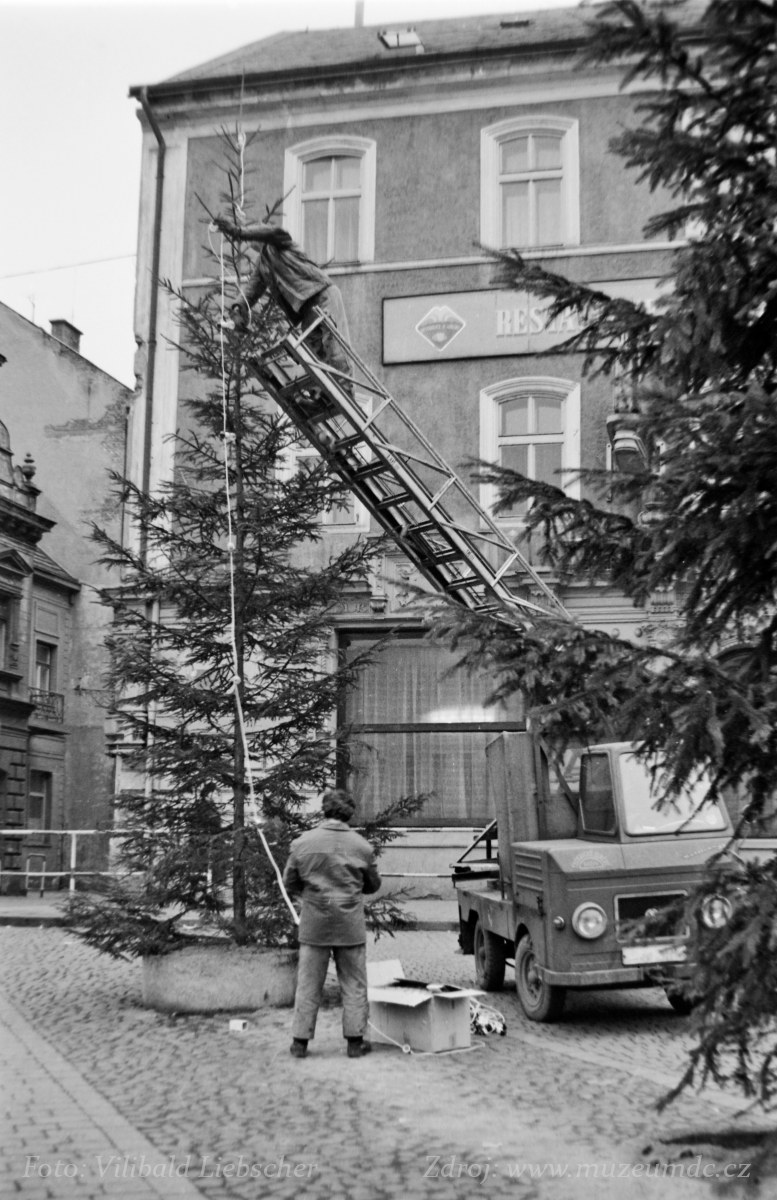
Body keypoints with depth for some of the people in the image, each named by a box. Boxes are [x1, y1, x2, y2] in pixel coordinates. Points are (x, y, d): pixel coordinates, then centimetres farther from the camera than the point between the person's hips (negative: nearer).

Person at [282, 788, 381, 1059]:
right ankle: (355, 1041, 14)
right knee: (354, 985, 10)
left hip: (314, 925, 0)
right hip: (351, 925, 0)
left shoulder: (302, 843, -6)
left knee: (308, 984, 9)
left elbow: (289, 884, 3)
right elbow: (373, 885, 8)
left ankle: (300, 1040, 14)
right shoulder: (361, 845, -5)